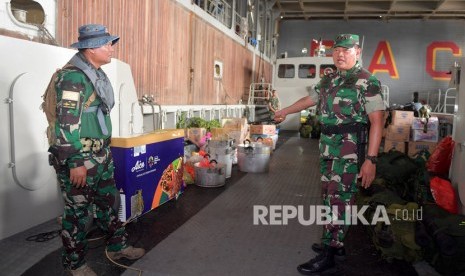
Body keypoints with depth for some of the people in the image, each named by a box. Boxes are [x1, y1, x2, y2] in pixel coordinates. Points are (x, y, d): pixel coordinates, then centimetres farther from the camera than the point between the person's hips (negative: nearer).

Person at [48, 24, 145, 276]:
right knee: (78, 212, 5)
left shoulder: (96, 73, 11)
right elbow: (67, 123, -21)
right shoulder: (73, 76, -17)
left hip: (101, 155, 9)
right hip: (78, 158, -9)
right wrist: (76, 163, -22)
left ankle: (117, 246, 34)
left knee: (109, 202, 18)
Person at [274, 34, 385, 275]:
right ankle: (335, 244, 29)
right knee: (329, 196, 14)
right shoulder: (328, 80, 14)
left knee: (339, 199, -6)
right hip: (327, 146, 8)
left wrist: (371, 159, -20)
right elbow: (309, 99, 30)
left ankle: (328, 254, 3)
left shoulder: (366, 81, -8)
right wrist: (284, 111, 42)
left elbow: (376, 121, -13)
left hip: (350, 148, -8)